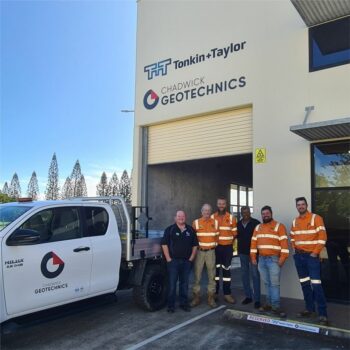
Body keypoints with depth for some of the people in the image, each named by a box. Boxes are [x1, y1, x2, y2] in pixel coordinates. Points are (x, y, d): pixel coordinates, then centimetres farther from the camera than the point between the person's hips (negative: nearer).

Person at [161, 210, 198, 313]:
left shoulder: (190, 230, 10)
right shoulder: (170, 229, 0)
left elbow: (195, 245, 13)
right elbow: (164, 244, -4)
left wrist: (191, 258, 4)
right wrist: (168, 258, -9)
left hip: (186, 261, 3)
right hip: (173, 261, -3)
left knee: (184, 283, 10)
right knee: (172, 283, 0)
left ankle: (184, 303, 21)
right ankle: (171, 305, 8)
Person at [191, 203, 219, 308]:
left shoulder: (215, 222, 6)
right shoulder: (196, 222, 1)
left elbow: (217, 236, 12)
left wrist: (215, 244, 4)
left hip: (211, 251, 2)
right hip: (199, 251, -1)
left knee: (211, 275, 5)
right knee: (197, 274, 1)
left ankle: (211, 297, 15)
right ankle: (196, 297, 12)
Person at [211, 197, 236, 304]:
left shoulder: (231, 218, 1)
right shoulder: (212, 217, 2)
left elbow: (234, 233, 4)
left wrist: (231, 244, 0)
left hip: (227, 247, 0)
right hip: (215, 247, 0)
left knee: (226, 269, 5)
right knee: (215, 269, 6)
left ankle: (227, 294, 12)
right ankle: (215, 293, 16)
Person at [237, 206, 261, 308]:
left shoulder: (256, 223, -7)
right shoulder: (238, 224, 8)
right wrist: (239, 249, 9)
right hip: (242, 253, 5)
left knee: (255, 275, -4)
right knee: (244, 275, 11)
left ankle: (257, 299, 1)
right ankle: (248, 296, 23)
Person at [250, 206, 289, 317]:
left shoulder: (279, 226, -3)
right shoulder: (258, 227, 13)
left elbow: (284, 243, -9)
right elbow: (254, 242, 12)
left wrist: (282, 258, -16)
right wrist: (253, 257, 6)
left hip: (274, 259, -5)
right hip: (261, 259, 5)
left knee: (274, 284, -5)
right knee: (267, 283, 11)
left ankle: (275, 307, -2)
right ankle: (269, 304, 19)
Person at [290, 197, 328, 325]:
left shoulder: (316, 218, -7)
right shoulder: (295, 221, 10)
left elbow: (322, 236, -12)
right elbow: (292, 237, 21)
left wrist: (315, 252, -14)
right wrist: (295, 248, 8)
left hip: (312, 256, -6)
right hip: (299, 256, 6)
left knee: (316, 284, -11)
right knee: (304, 284, 11)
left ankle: (323, 313, -4)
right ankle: (309, 309, 22)